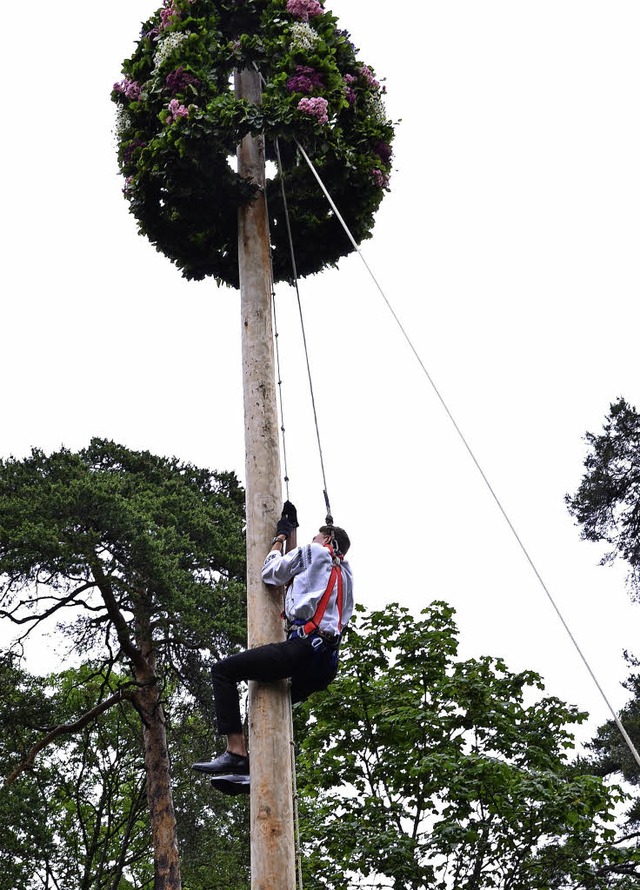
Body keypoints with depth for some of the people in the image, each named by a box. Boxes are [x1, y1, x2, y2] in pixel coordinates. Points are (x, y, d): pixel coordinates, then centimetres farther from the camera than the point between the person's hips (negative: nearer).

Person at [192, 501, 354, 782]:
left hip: (303, 647, -9)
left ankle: (236, 753, -19)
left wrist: (280, 537, 28)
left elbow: (271, 573, 13)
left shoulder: (313, 551, 9)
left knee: (223, 670, -6)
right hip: (327, 666, 9)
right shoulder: (345, 572, 30)